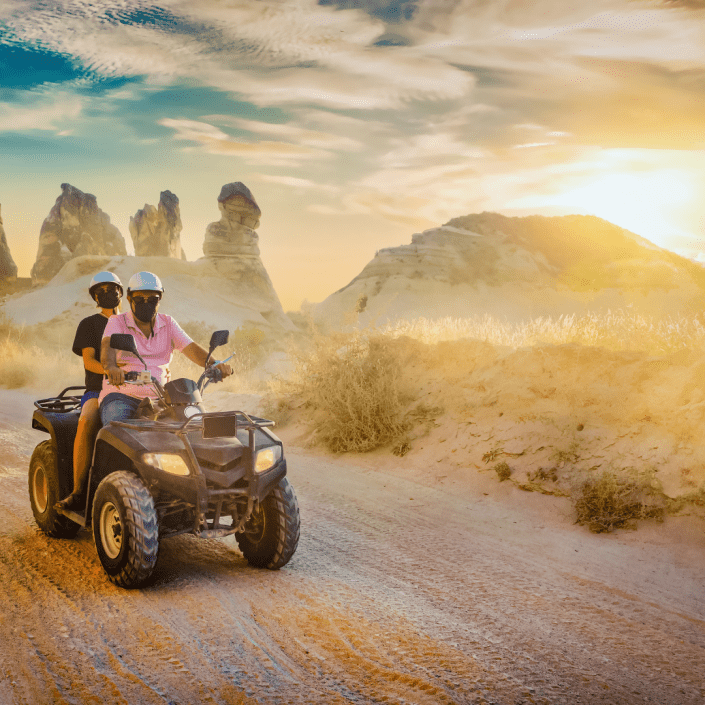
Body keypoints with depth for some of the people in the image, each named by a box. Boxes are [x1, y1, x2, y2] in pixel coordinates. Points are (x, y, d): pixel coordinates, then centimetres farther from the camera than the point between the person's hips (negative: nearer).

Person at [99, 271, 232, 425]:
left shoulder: (168, 324, 13)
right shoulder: (117, 322, 2)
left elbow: (190, 348, 0)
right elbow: (107, 345, -19)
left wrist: (214, 364, -21)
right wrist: (111, 367, -44)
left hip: (158, 396, 3)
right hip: (122, 395, -3)